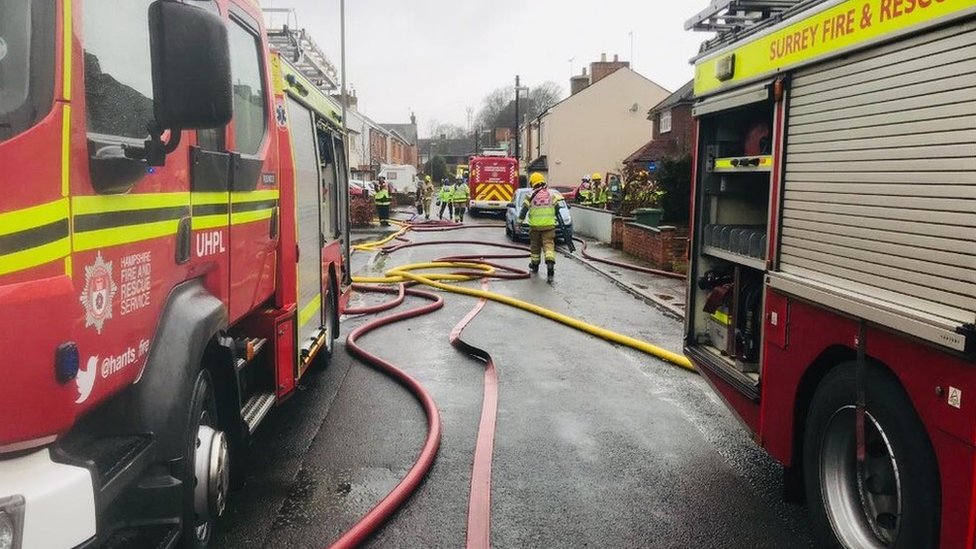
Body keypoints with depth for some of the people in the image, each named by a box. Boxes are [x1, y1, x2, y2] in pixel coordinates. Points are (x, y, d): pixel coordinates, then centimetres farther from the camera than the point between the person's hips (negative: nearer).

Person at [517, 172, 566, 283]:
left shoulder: (531, 196, -2)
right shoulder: (552, 194, 3)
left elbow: (523, 210, -2)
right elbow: (557, 208, 9)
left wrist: (519, 223, 5)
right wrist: (555, 218, 27)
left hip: (535, 226, 0)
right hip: (548, 225, 0)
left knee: (535, 246, 16)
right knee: (549, 245, -5)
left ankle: (534, 266, 30)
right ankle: (550, 264, -26)